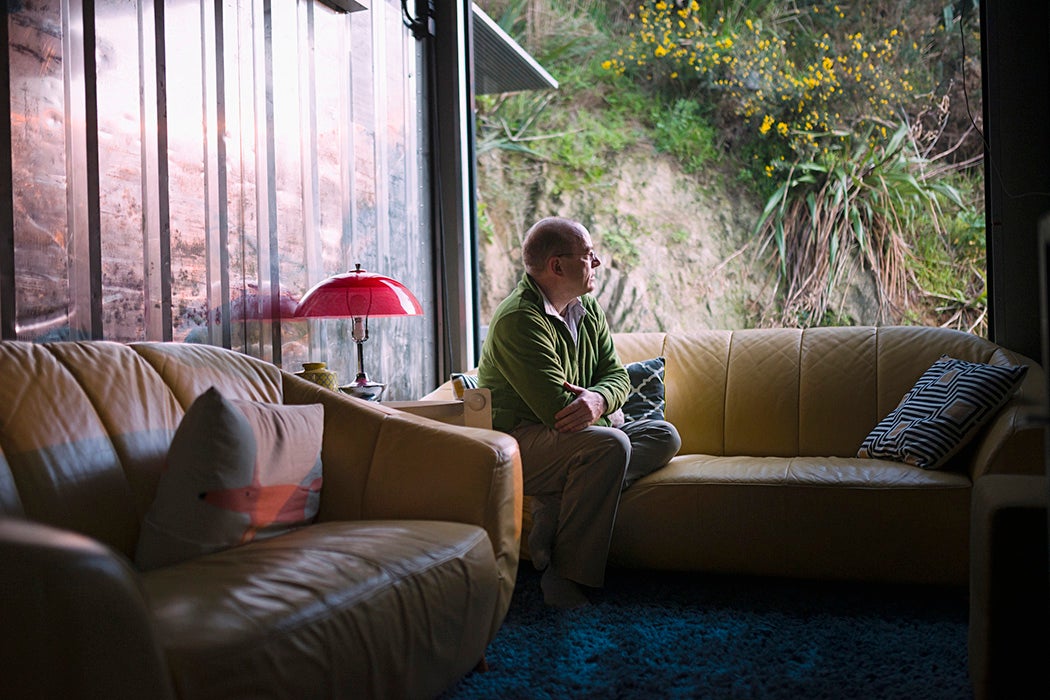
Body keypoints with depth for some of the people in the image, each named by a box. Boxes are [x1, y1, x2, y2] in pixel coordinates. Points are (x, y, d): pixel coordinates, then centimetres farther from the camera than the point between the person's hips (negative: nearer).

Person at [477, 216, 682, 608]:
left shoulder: (587, 308, 11)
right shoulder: (519, 319, -18)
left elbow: (617, 375, 6)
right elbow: (557, 410, -24)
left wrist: (597, 400, -19)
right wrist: (606, 414, -6)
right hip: (518, 440, -9)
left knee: (665, 436, -2)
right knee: (610, 445, -32)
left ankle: (556, 509, -21)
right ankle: (565, 573, -24)